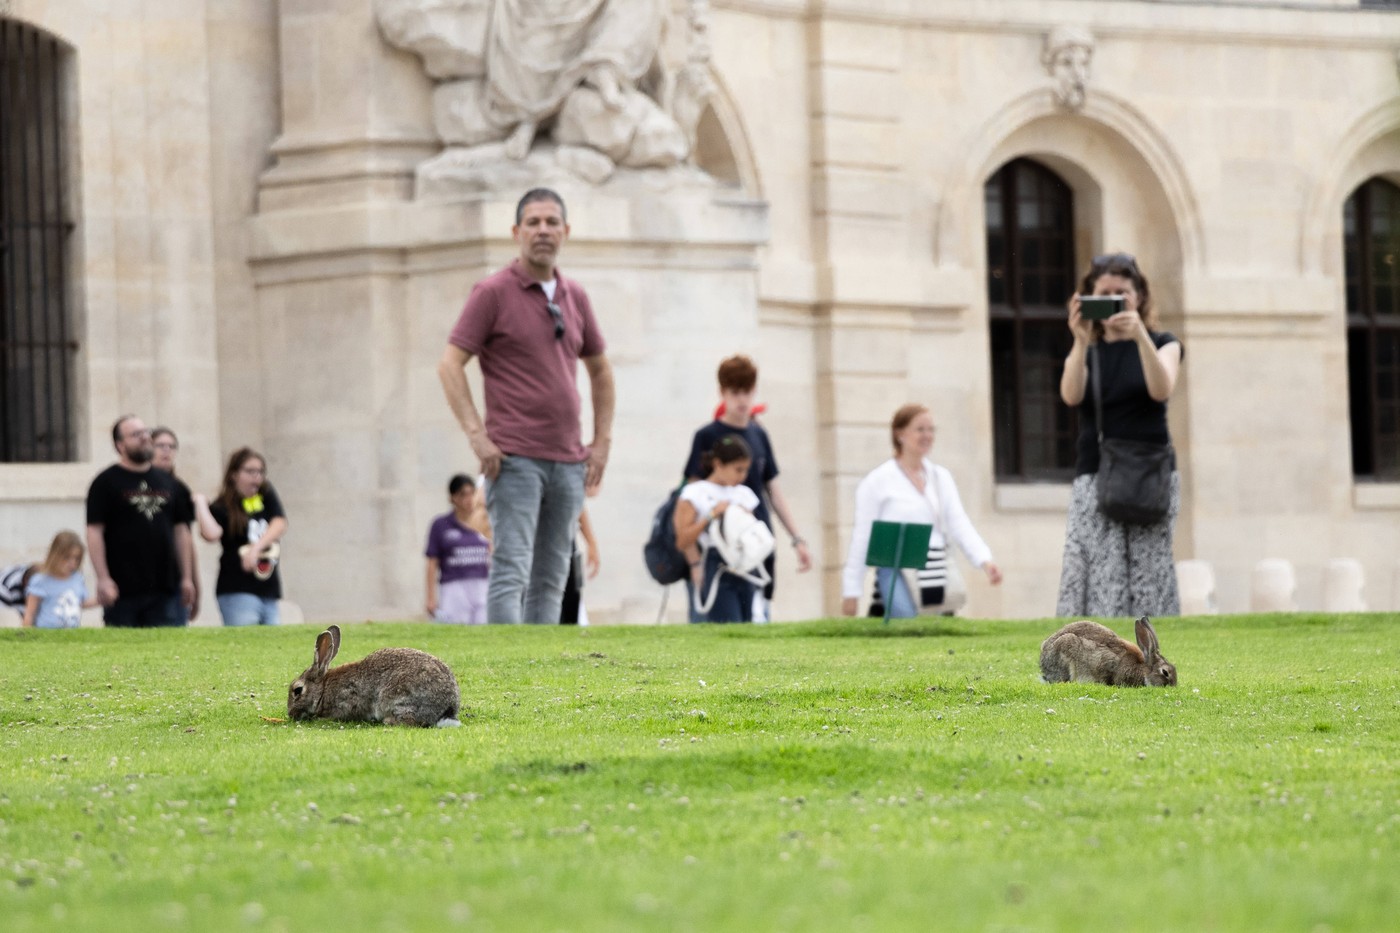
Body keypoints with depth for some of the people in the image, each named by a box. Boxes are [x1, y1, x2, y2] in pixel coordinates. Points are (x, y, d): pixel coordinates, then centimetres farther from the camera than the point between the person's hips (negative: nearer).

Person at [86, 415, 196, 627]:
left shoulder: (166, 482, 15)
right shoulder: (106, 483, -1)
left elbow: (180, 530, 18)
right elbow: (95, 532, -6)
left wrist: (187, 577, 12)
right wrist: (103, 579, -14)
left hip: (166, 589, 4)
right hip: (123, 591, -4)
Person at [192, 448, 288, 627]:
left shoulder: (266, 496, 12)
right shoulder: (222, 507, -2)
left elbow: (280, 524, -2)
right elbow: (211, 533, -21)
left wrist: (257, 547, -17)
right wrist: (200, 503, -15)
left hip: (269, 591, 5)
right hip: (237, 591, -5)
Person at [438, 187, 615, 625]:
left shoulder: (575, 297, 14)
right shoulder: (493, 293, -3)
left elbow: (599, 370, 25)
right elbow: (450, 364, -7)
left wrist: (602, 440, 14)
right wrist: (477, 434, -15)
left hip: (568, 461, 6)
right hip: (515, 458, -6)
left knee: (550, 580, 7)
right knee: (511, 572, -12)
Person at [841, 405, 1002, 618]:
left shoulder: (941, 477, 14)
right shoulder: (877, 481, -1)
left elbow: (960, 525, 6)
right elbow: (861, 537, 0)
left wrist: (985, 561, -11)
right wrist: (850, 593, -2)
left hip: (937, 576, 5)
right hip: (898, 575, -5)